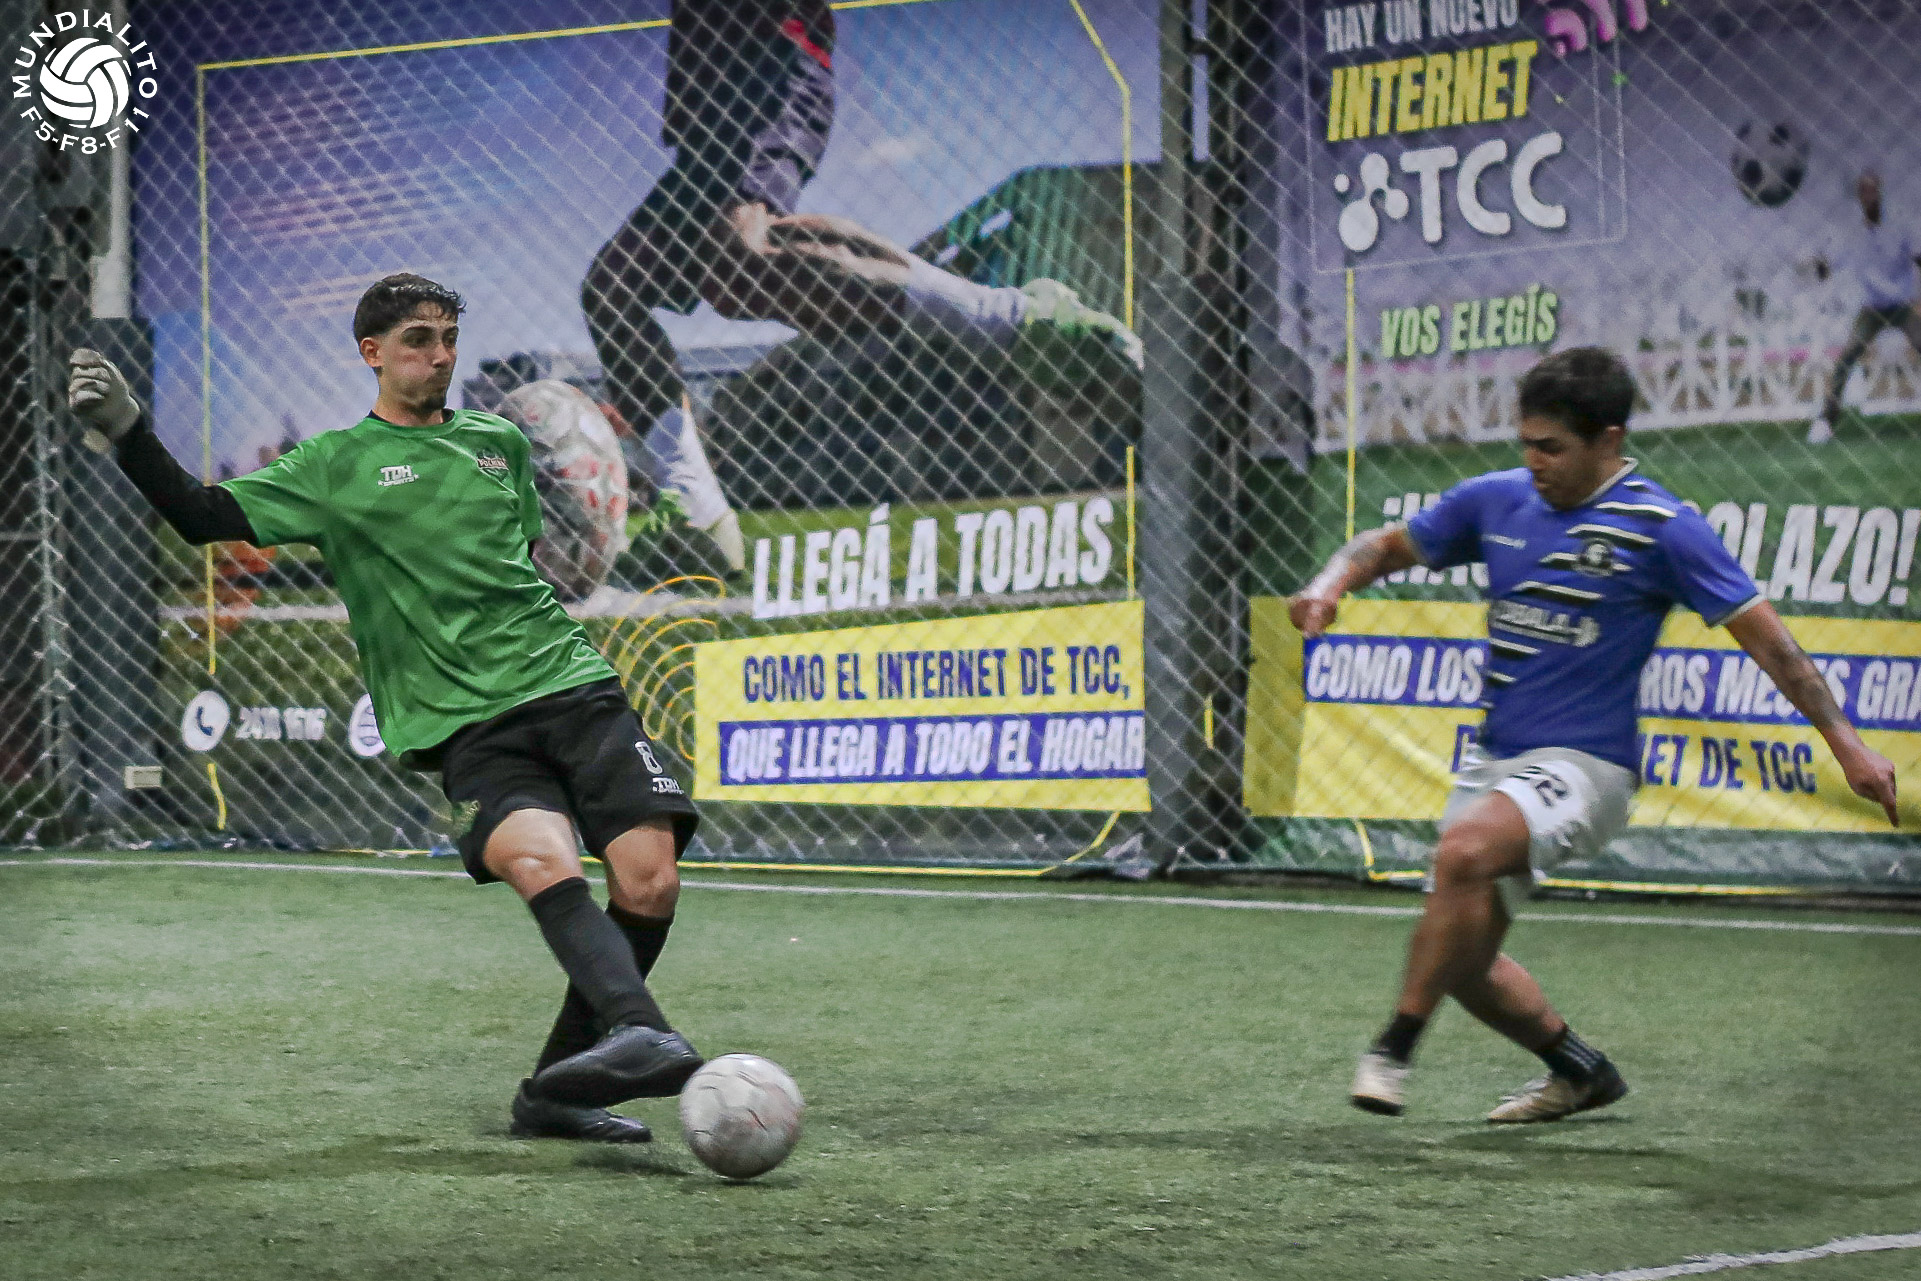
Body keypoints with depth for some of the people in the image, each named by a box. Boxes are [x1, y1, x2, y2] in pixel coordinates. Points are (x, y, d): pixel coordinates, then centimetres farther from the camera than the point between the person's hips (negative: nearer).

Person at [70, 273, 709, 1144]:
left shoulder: (499, 442, 19)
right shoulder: (333, 467, 7)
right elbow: (206, 516, -1)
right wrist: (126, 433, -13)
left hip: (574, 688, 4)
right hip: (467, 726, -4)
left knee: (649, 880, -13)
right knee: (539, 860, -32)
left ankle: (554, 1091, 1)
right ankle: (643, 1034, -53)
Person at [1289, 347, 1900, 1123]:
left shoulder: (1658, 526, -10)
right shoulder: (1495, 501, 5)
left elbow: (1760, 631, -8)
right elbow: (1388, 545, 18)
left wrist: (1844, 741, -11)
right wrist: (1332, 583, -6)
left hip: (1583, 763, -7)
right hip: (1495, 760, 7)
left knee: (1464, 849, -34)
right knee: (1462, 960, 8)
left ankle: (1395, 1050, -25)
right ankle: (1579, 1071, 32)